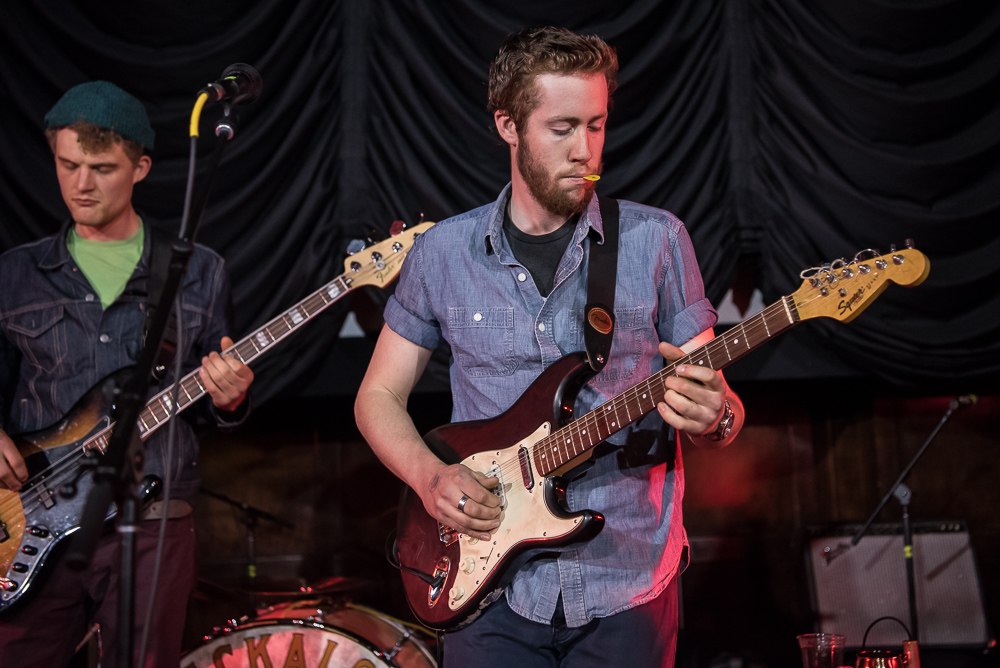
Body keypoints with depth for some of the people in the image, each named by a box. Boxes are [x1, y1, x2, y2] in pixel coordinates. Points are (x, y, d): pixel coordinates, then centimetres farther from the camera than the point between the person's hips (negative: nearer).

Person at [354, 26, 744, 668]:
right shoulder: (443, 252, 0)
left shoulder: (656, 240, -3)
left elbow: (722, 407, 0)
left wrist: (714, 416, -24)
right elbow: (379, 396, 7)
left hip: (628, 587, 0)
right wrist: (431, 477, -11)